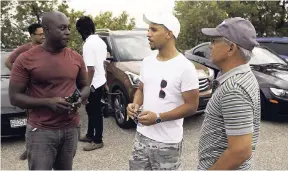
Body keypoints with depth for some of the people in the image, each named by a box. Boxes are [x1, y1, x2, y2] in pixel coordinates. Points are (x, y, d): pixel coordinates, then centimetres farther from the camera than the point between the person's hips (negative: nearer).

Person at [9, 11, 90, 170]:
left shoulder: (76, 58, 3)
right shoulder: (26, 59, -8)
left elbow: (85, 87, 15)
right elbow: (14, 97, -6)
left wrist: (79, 99, -9)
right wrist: (48, 102, -20)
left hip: (71, 128, 4)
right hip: (41, 131, -3)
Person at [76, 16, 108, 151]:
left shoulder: (88, 44, -21)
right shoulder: (100, 41, 8)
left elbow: (91, 69, -24)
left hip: (94, 84, -9)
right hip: (101, 81, 9)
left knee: (95, 112, 2)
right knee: (92, 110, 20)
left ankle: (98, 141, 15)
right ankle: (90, 135, 34)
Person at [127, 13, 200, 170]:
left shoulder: (185, 67, -16)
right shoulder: (147, 62, 5)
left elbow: (191, 106, -15)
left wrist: (158, 117, -22)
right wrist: (135, 104, -6)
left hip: (167, 142, -6)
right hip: (141, 135, 6)